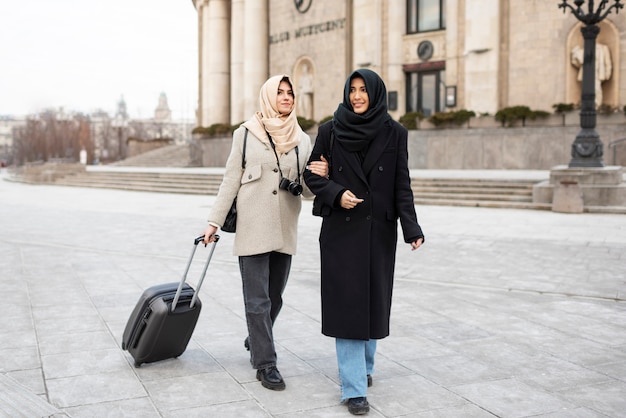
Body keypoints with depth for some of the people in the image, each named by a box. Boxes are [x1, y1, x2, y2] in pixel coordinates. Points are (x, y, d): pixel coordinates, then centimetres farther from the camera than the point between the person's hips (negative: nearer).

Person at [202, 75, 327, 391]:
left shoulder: (302, 139, 8)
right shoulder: (246, 133, -1)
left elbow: (305, 188, 9)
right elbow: (230, 180, 1)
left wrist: (316, 176, -14)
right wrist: (214, 221, -2)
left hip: (285, 228, 4)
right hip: (252, 226, -4)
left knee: (274, 296, 13)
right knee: (258, 299, -3)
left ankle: (255, 342, 38)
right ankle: (266, 363, 8)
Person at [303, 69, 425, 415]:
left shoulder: (394, 133, 1)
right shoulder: (330, 131, 0)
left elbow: (402, 185, -2)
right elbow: (311, 173, 5)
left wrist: (411, 228, -12)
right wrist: (336, 193, -13)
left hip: (379, 230, 1)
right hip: (341, 230, -1)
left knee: (374, 300, 11)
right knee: (347, 303, -4)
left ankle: (364, 366, 34)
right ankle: (354, 387, 1)